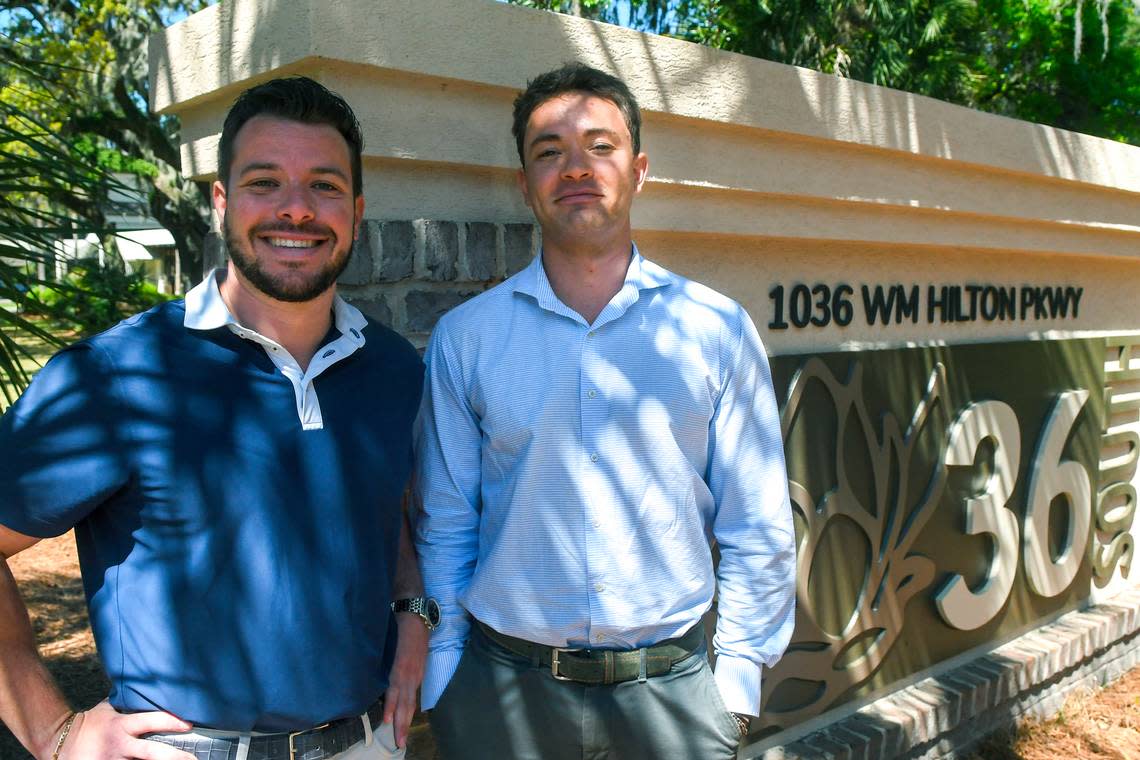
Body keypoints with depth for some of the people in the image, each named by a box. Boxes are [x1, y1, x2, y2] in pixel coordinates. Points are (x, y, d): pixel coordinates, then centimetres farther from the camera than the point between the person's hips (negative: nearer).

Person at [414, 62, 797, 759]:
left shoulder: (717, 328, -3)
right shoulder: (465, 336, -2)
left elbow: (757, 531, 1)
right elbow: (445, 526, 2)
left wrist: (736, 681, -2)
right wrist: (442, 680, 0)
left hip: (671, 687, 0)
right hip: (504, 686, 0)